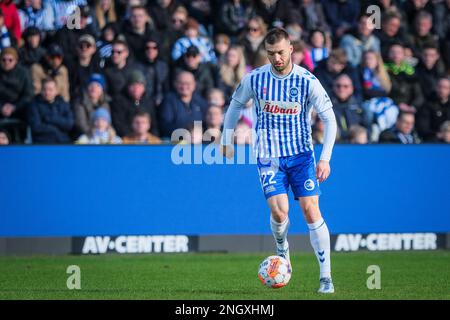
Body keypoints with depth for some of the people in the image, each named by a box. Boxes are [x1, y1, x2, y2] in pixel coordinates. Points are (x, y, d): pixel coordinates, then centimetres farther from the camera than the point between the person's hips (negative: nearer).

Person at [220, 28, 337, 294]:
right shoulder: (255, 79, -4)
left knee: (311, 211, -9)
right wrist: (227, 140, 15)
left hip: (301, 154, -1)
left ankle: (326, 276, -4)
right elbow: (236, 104, 15)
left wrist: (325, 159, -13)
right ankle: (282, 248, 20)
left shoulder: (307, 81, -10)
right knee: (279, 212, -15)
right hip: (269, 156, 1)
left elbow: (330, 119, -5)